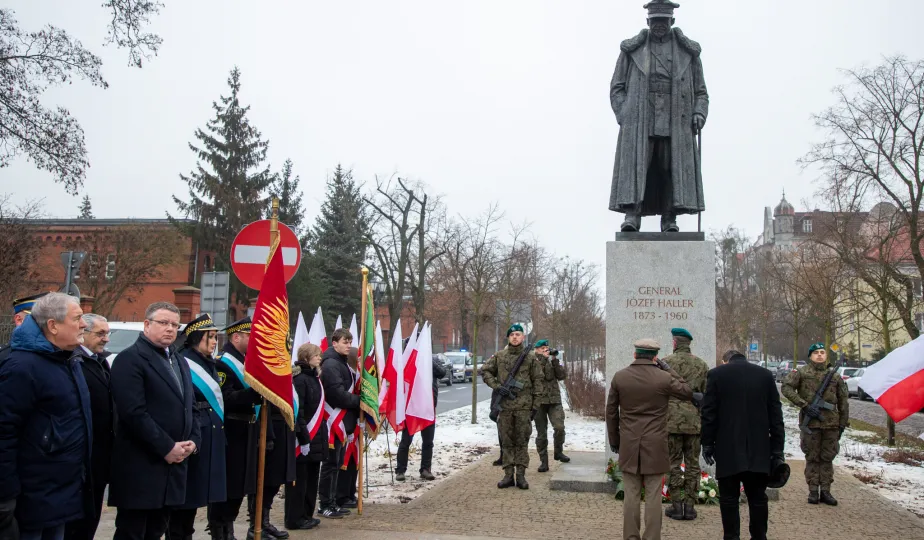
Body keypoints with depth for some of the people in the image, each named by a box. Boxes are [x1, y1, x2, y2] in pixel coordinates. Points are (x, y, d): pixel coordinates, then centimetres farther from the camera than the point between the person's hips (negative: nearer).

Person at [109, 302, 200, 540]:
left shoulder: (180, 363, 19)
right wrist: (166, 447, -17)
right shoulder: (130, 359, -10)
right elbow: (133, 412, -19)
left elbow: (190, 407, 21)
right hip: (140, 466, -8)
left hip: (174, 463, 8)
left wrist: (193, 440, 2)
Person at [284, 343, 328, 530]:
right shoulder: (300, 379, -14)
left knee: (312, 478, 14)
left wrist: (321, 435, 16)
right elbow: (297, 411, -19)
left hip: (316, 437, 9)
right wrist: (304, 438, -21)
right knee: (299, 479, -1)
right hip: (304, 438, -9)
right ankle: (294, 519, 7)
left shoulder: (314, 377, 14)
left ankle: (306, 515, 23)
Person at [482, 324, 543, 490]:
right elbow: (485, 371, 9)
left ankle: (521, 475, 9)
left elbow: (537, 382, 4)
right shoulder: (499, 356, 6)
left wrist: (535, 406, 0)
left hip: (524, 406, -1)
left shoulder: (530, 357, 3)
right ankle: (508, 475, 12)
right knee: (507, 441, 6)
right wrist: (497, 386, -6)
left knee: (522, 442, 3)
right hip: (505, 406, 1)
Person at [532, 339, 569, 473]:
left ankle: (558, 452, 9)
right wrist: (543, 359, -13)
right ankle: (543, 461, 10)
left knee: (559, 427, -15)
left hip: (554, 400, 2)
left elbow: (562, 376, 1)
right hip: (539, 400, -1)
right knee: (541, 433, 3)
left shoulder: (552, 361, 13)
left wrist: (555, 361, -7)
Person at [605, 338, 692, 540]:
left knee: (631, 495, 8)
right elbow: (688, 392, 9)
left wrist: (614, 440, 15)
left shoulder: (619, 377, -2)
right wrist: (668, 369, 8)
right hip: (655, 446, -2)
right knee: (653, 495, 4)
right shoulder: (663, 378, -9)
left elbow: (611, 412, 4)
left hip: (628, 446, 2)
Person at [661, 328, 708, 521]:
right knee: (692, 463, 9)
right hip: (695, 421, 3)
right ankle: (690, 506, 10)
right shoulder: (701, 365, 7)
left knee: (673, 464, 4)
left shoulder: (666, 362, -5)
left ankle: (676, 506, 4)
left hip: (672, 421, -3)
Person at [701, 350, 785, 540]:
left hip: (728, 449, -2)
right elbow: (776, 415, 7)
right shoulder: (765, 374, 8)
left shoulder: (716, 374, 1)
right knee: (757, 498, 10)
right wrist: (777, 449, 10)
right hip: (758, 449, 2)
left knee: (729, 498, 4)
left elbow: (709, 413, -3)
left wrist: (707, 444, 4)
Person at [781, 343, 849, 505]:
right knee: (812, 457, 4)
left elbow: (843, 401, 14)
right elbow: (786, 387, -8)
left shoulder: (834, 375, 9)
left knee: (827, 457, 7)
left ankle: (825, 491, 14)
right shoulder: (802, 372, 0)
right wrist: (804, 405, -14)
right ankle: (813, 491, 10)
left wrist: (843, 423, 10)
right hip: (810, 422, -3)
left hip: (831, 423, 3)